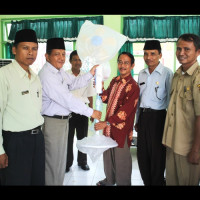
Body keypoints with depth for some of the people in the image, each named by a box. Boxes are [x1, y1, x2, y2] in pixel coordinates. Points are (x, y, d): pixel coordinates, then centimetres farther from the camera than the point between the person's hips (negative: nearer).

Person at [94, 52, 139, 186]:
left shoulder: (133, 86, -18)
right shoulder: (114, 81, 7)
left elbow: (125, 111, -24)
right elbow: (107, 99, 15)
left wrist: (106, 122, -26)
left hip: (122, 128, -8)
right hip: (109, 126, 8)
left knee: (121, 159, 8)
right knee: (108, 154, 22)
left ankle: (122, 183, 31)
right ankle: (109, 180, 44)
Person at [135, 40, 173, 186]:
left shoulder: (167, 73, -9)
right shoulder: (142, 74, 11)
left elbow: (171, 99, -8)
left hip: (157, 117, -6)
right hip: (143, 115, 6)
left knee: (157, 154, 5)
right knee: (142, 154, 14)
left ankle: (158, 182, 25)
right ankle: (146, 182, 31)